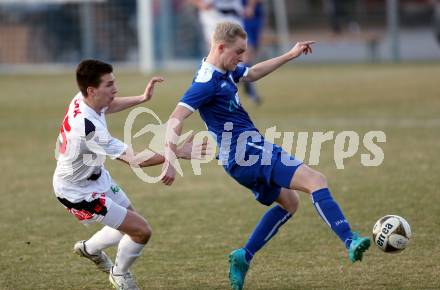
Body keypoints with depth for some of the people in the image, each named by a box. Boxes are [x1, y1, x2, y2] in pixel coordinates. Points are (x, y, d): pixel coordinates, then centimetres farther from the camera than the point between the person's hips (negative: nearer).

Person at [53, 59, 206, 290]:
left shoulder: (82, 100, -11)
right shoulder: (88, 127, -38)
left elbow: (107, 107, 18)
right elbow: (134, 160, -37)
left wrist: (142, 98, 10)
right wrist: (178, 153, -35)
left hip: (96, 176, 9)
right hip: (79, 192, -9)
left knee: (130, 225, 22)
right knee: (141, 230, -7)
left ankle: (89, 248, 47)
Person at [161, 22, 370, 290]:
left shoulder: (225, 70, 10)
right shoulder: (207, 82, -19)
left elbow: (253, 73, 31)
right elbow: (175, 120, -25)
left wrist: (290, 55, 31)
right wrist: (170, 162, -33)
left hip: (243, 157, 11)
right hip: (247, 153, -11)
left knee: (289, 202, 22)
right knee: (316, 180, -18)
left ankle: (244, 257, 15)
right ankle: (351, 242, -30)